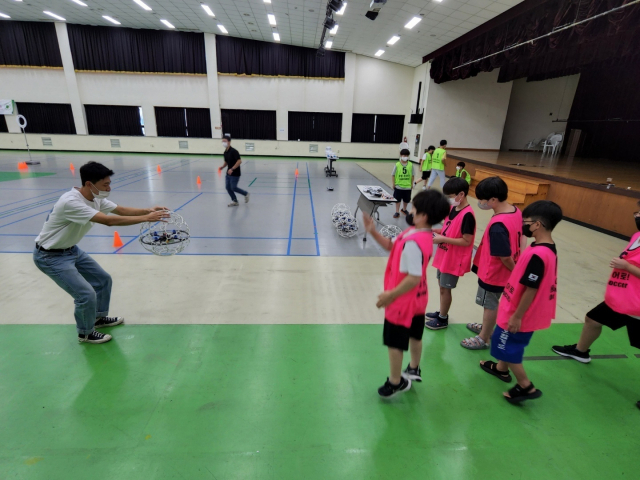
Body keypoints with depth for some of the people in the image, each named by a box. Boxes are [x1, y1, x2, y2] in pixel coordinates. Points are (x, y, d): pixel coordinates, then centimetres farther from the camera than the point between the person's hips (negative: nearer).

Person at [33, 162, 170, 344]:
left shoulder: (96, 198, -7)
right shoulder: (71, 202, -34)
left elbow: (122, 210, -5)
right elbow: (109, 221, -40)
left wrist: (147, 210, -22)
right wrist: (146, 218, -40)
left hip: (72, 250, 9)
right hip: (50, 257, -9)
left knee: (103, 279, 14)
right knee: (86, 294, -12)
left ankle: (99, 318, 36)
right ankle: (85, 333, 15)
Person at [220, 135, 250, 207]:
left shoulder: (234, 151, -17)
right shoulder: (225, 152, 8)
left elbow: (239, 161, -24)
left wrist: (232, 169, -27)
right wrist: (222, 167, 1)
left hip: (235, 173, -8)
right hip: (229, 173, 8)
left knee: (233, 187, -5)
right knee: (228, 187, 5)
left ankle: (246, 194, 17)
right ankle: (234, 201, 18)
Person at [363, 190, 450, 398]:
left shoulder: (413, 242, -32)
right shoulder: (424, 235, -1)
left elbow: (414, 277, -32)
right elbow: (391, 246, 7)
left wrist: (391, 294, -21)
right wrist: (373, 232, -6)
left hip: (404, 300, -9)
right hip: (418, 298, 9)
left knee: (394, 342, 10)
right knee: (414, 336, 27)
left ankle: (395, 383, 28)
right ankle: (414, 369, 48)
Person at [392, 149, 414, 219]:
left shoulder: (410, 165, -6)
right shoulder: (397, 165, -11)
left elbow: (412, 175, 2)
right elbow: (393, 175, -4)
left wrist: (411, 184, 3)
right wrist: (393, 184, -5)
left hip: (408, 186, 2)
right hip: (398, 186, -2)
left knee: (406, 200, 18)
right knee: (397, 200, 9)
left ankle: (404, 209, 41)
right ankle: (397, 212, 22)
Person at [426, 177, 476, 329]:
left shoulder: (467, 214, -23)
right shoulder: (453, 208, 3)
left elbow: (466, 241, -23)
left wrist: (442, 239, -25)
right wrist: (437, 231, -2)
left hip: (454, 259, -8)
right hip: (444, 255, 8)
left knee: (445, 288, 4)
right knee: (442, 285, 20)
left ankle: (443, 319, 21)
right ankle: (441, 312, 37)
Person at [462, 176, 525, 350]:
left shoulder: (497, 226, -33)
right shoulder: (516, 211, -5)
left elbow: (505, 257, -26)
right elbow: (522, 236, 8)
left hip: (493, 272, -8)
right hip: (502, 271, 9)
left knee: (490, 304, 11)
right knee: (492, 303, 26)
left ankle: (483, 339, 31)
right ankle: (487, 328, 47)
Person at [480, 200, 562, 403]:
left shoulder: (537, 254, -30)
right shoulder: (549, 249, 1)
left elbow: (531, 290, -26)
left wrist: (517, 316, -17)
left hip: (519, 315, -9)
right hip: (522, 312, 9)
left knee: (507, 347, 9)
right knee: (507, 343, 26)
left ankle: (526, 387, 22)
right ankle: (501, 369, 46)